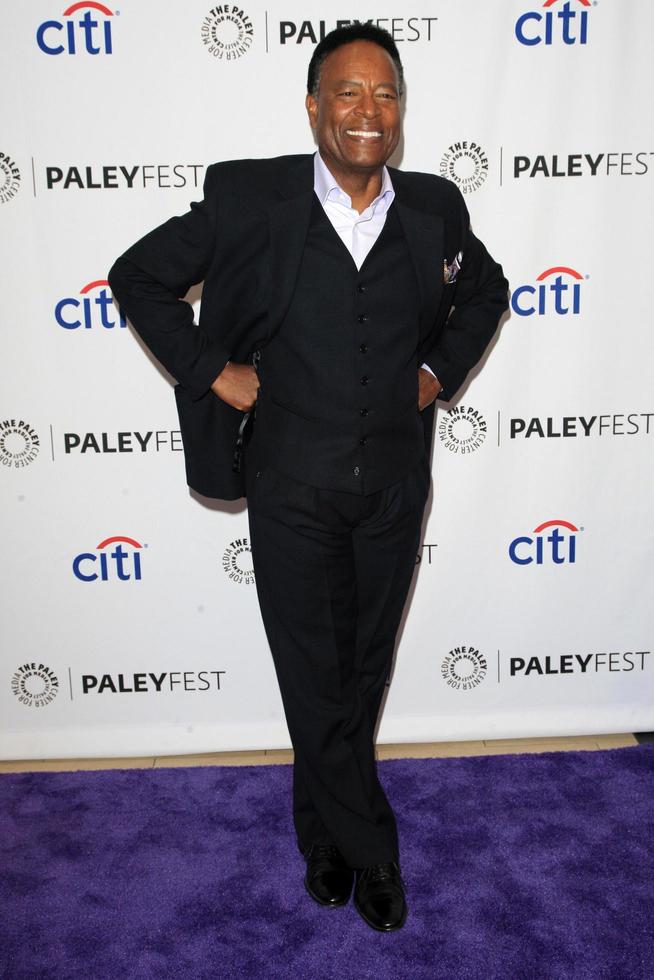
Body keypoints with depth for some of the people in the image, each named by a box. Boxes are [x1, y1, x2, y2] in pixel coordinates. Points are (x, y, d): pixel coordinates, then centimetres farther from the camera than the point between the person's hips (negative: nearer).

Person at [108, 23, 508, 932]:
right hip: (292, 482, -2)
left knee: (365, 668, 15)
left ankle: (324, 828, 40)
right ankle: (372, 851, 28)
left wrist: (443, 369, 6)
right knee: (312, 674, 5)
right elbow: (139, 276, 3)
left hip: (395, 481, 3)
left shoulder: (435, 207, 2)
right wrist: (209, 370, -6)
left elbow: (486, 291, 21)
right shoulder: (248, 198, -7)